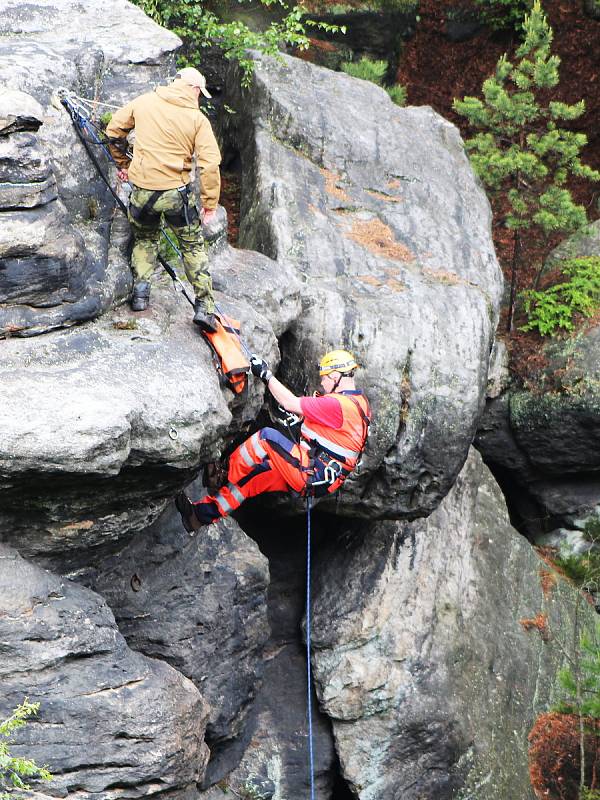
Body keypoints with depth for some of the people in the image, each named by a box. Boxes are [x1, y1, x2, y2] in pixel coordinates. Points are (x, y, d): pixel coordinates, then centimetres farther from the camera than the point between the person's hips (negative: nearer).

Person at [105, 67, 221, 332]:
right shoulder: (198, 119, -5)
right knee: (193, 246, 15)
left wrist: (122, 164, 26)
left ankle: (140, 290, 8)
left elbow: (113, 131, 13)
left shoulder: (143, 102, 3)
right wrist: (210, 203, -3)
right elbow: (210, 163, -11)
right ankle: (204, 306, 8)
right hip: (177, 191, -2)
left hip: (142, 190, 2)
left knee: (144, 240, 27)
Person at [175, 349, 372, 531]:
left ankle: (224, 476, 6)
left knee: (267, 437, -12)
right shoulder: (359, 402, 13)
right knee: (252, 476, 9)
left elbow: (290, 403, -14)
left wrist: (266, 374, -5)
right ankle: (205, 513, 11)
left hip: (313, 476, -10)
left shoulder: (338, 405, -19)